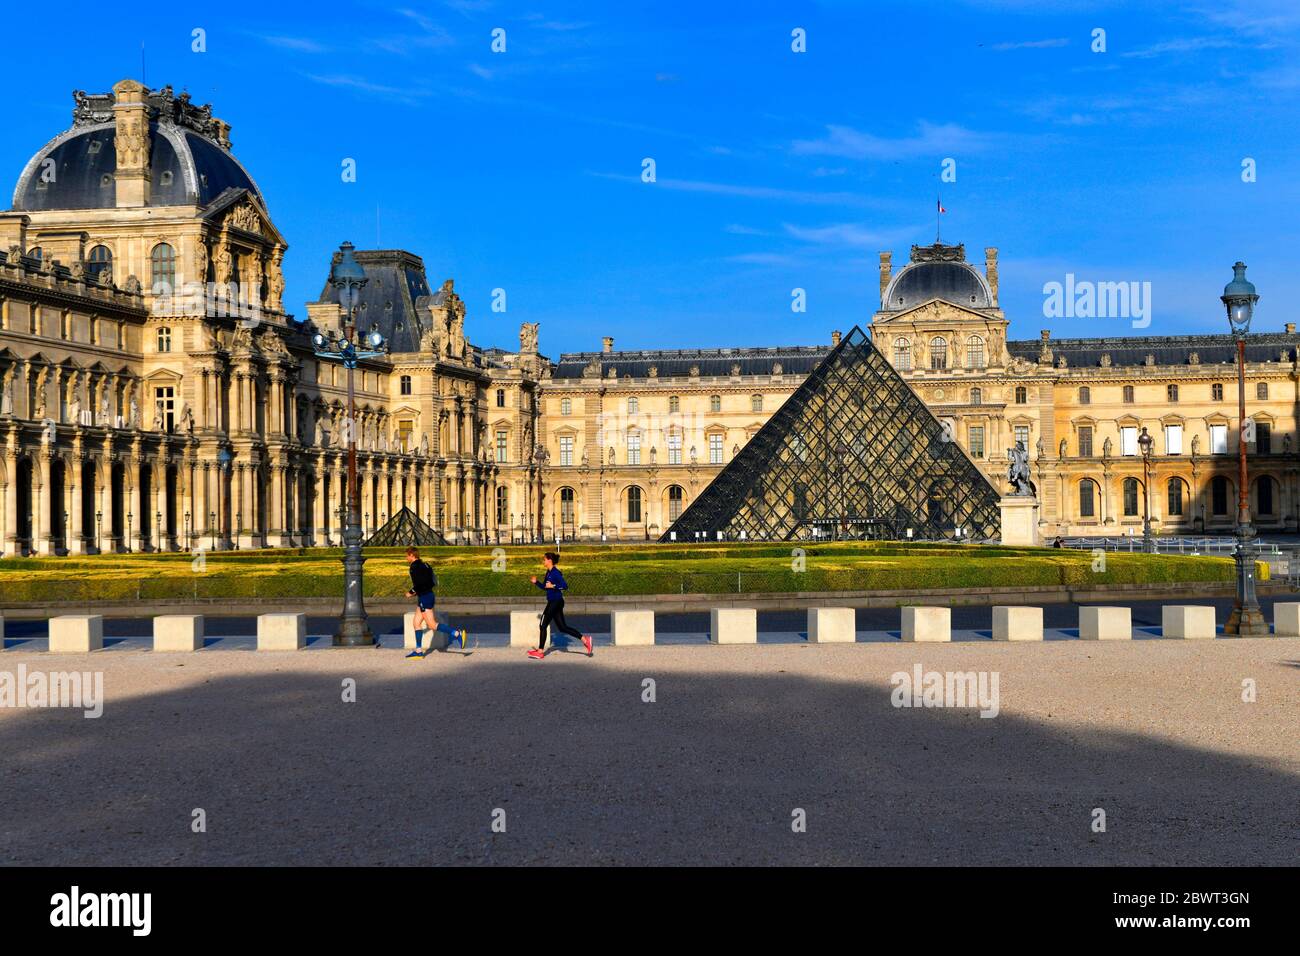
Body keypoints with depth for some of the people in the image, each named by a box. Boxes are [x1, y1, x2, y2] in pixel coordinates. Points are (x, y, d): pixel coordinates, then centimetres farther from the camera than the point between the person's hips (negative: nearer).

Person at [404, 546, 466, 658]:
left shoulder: (415, 566, -13)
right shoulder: (423, 565, 16)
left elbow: (419, 583, -24)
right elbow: (432, 583, 18)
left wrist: (411, 593, -9)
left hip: (424, 597, -10)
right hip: (428, 595, 10)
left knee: (432, 625, -10)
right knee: (416, 623, 11)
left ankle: (457, 633, -12)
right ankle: (418, 651, 11)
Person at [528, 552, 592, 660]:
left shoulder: (555, 573, -15)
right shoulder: (549, 572, 13)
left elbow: (565, 586, -20)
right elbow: (545, 587, 22)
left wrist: (553, 586, -25)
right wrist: (536, 582, 9)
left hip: (556, 602, -10)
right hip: (553, 602, 10)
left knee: (543, 625, -1)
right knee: (562, 627, 10)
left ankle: (540, 651, 6)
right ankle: (585, 639, 11)